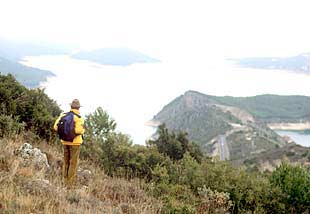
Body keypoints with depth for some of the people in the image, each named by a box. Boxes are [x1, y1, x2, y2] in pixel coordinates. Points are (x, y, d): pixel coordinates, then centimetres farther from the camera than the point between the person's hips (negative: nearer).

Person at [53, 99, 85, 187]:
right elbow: (79, 130, -25)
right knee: (73, 163, 2)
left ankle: (65, 182, 21)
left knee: (66, 163, 16)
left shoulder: (63, 115, 2)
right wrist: (83, 129, -3)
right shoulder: (78, 117, -13)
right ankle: (71, 184, 3)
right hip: (75, 142, -5)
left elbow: (56, 127, -2)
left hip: (65, 142, 5)